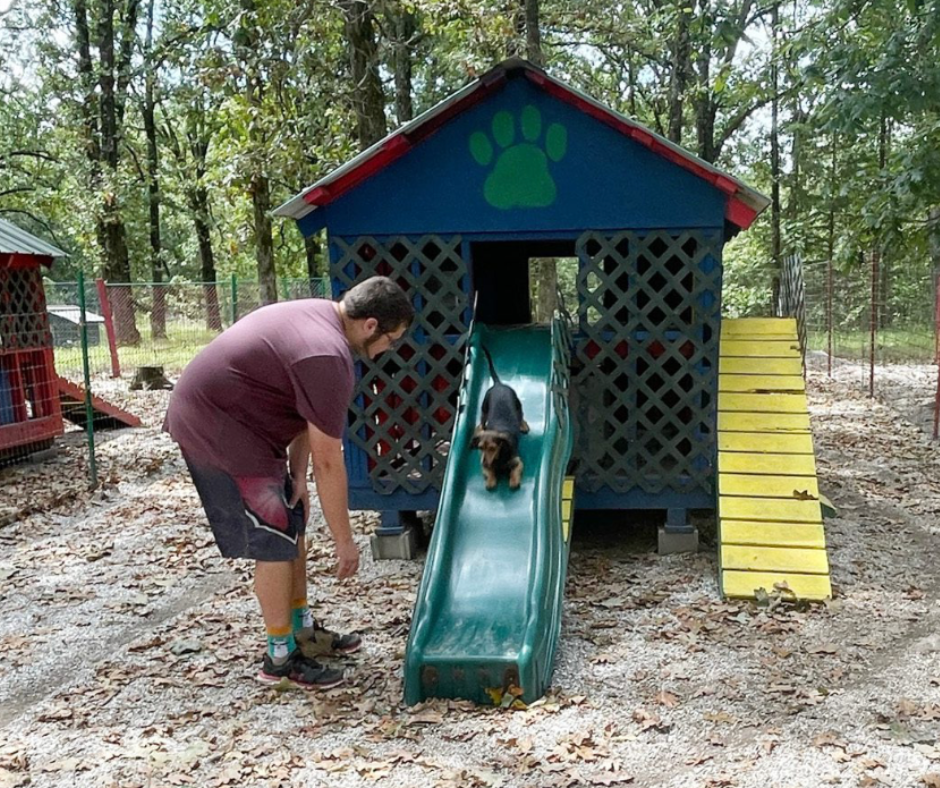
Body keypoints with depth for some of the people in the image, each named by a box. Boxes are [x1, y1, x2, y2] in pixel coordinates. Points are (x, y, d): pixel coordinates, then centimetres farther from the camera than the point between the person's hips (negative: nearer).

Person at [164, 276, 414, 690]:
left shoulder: (320, 313, 4)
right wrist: (344, 541, -13)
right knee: (277, 541, -5)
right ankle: (280, 658, 9)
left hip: (213, 414, 10)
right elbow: (328, 462, -22)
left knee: (293, 524, 15)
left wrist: (296, 474, 3)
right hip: (216, 430, -10)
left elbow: (304, 411, 9)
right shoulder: (327, 358, -27)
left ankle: (303, 629, 28)